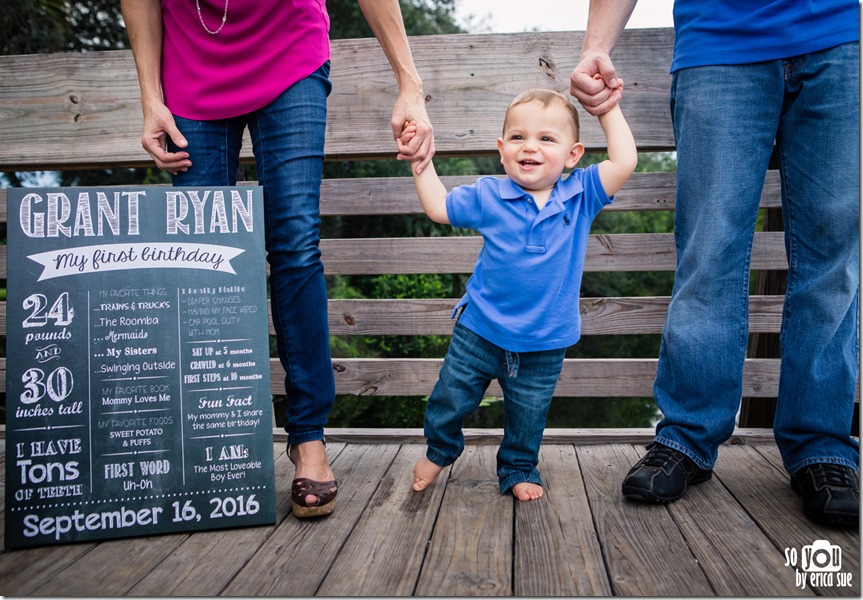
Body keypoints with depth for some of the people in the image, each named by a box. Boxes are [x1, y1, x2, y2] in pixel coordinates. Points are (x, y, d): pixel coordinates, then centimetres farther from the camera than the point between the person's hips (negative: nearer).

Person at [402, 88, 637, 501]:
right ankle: (439, 450, 44)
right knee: (451, 399, 14)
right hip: (479, 331, 0)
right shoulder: (488, 195, -6)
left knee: (528, 417, 16)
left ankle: (518, 469, 43)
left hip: (544, 345, 0)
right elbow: (438, 208, 5)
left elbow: (625, 161, -14)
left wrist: (607, 107, -7)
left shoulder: (580, 196, -6)